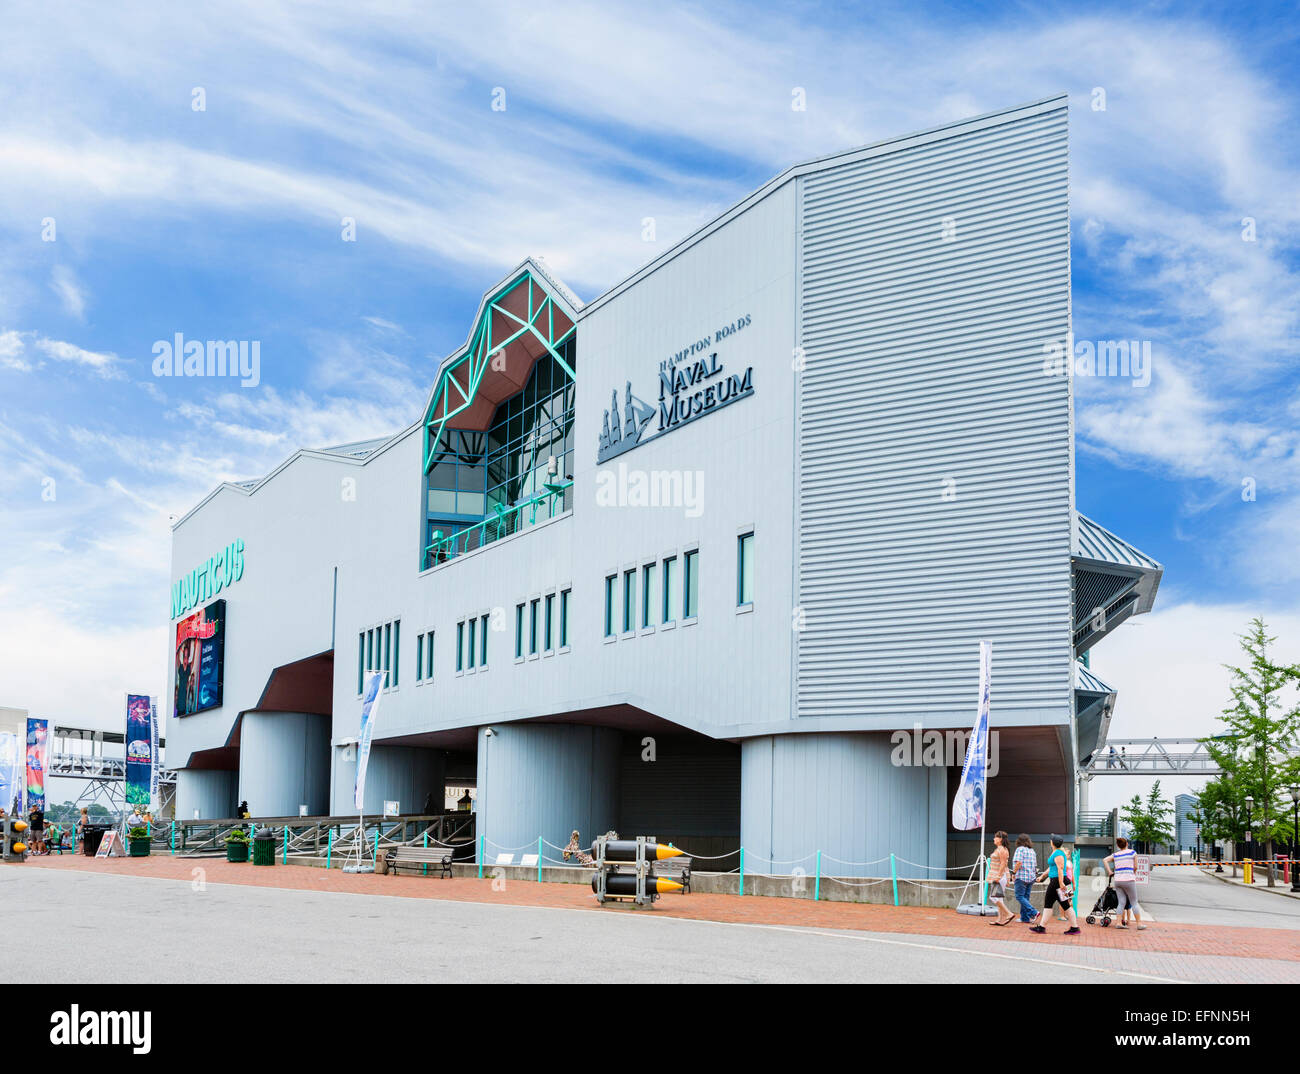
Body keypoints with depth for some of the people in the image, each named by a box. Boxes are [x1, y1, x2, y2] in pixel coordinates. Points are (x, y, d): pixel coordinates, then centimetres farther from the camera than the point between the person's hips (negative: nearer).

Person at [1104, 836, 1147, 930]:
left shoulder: (1115, 855, 10)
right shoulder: (1132, 852, 1)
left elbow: (1104, 860, 1)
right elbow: (1135, 867, 3)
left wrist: (1109, 871, 5)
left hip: (1117, 880, 4)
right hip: (1129, 880, -4)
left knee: (1121, 902, 7)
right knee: (1134, 903, 5)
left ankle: (1120, 922, -1)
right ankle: (1139, 923, 7)